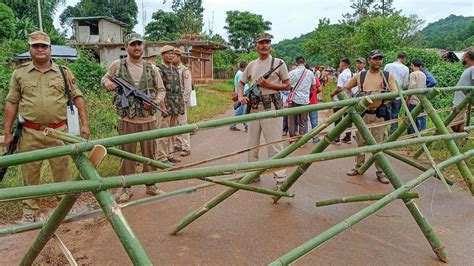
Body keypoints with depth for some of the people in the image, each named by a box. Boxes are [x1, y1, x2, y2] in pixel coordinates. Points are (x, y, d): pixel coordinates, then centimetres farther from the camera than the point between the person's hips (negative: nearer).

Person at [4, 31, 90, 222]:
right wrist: (7, 133, 4)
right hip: (30, 134, 1)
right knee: (30, 175, 9)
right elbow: (11, 103, 7)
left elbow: (77, 98, 4)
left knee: (62, 171, 8)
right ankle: (30, 212, 23)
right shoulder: (19, 73, 6)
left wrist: (84, 124, -4)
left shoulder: (63, 72, 6)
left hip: (58, 131, 0)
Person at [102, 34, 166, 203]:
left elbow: (161, 90, 11)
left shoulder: (152, 68, 5)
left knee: (149, 154, 11)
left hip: (149, 119, 2)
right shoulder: (117, 65, 1)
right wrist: (107, 82, -7)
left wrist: (155, 102, -8)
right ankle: (126, 188, 20)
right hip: (127, 120, -1)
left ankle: (150, 185, 26)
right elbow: (105, 77, 17)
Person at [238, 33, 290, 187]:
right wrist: (240, 97, 1)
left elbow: (287, 86, 1)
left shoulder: (278, 63, 0)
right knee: (251, 143, 12)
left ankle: (280, 178, 2)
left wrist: (269, 85, -12)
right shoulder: (251, 65, 13)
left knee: (274, 144, -6)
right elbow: (241, 83, 21)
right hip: (254, 107, 6)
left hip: (271, 107, -5)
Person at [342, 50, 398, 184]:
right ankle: (358, 167, 23)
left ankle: (380, 171, 11)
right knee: (360, 141, 9)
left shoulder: (388, 76, 3)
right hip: (362, 112, 1)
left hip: (379, 114, -1)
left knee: (378, 143, 2)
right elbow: (345, 88, 12)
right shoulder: (360, 76, 6)